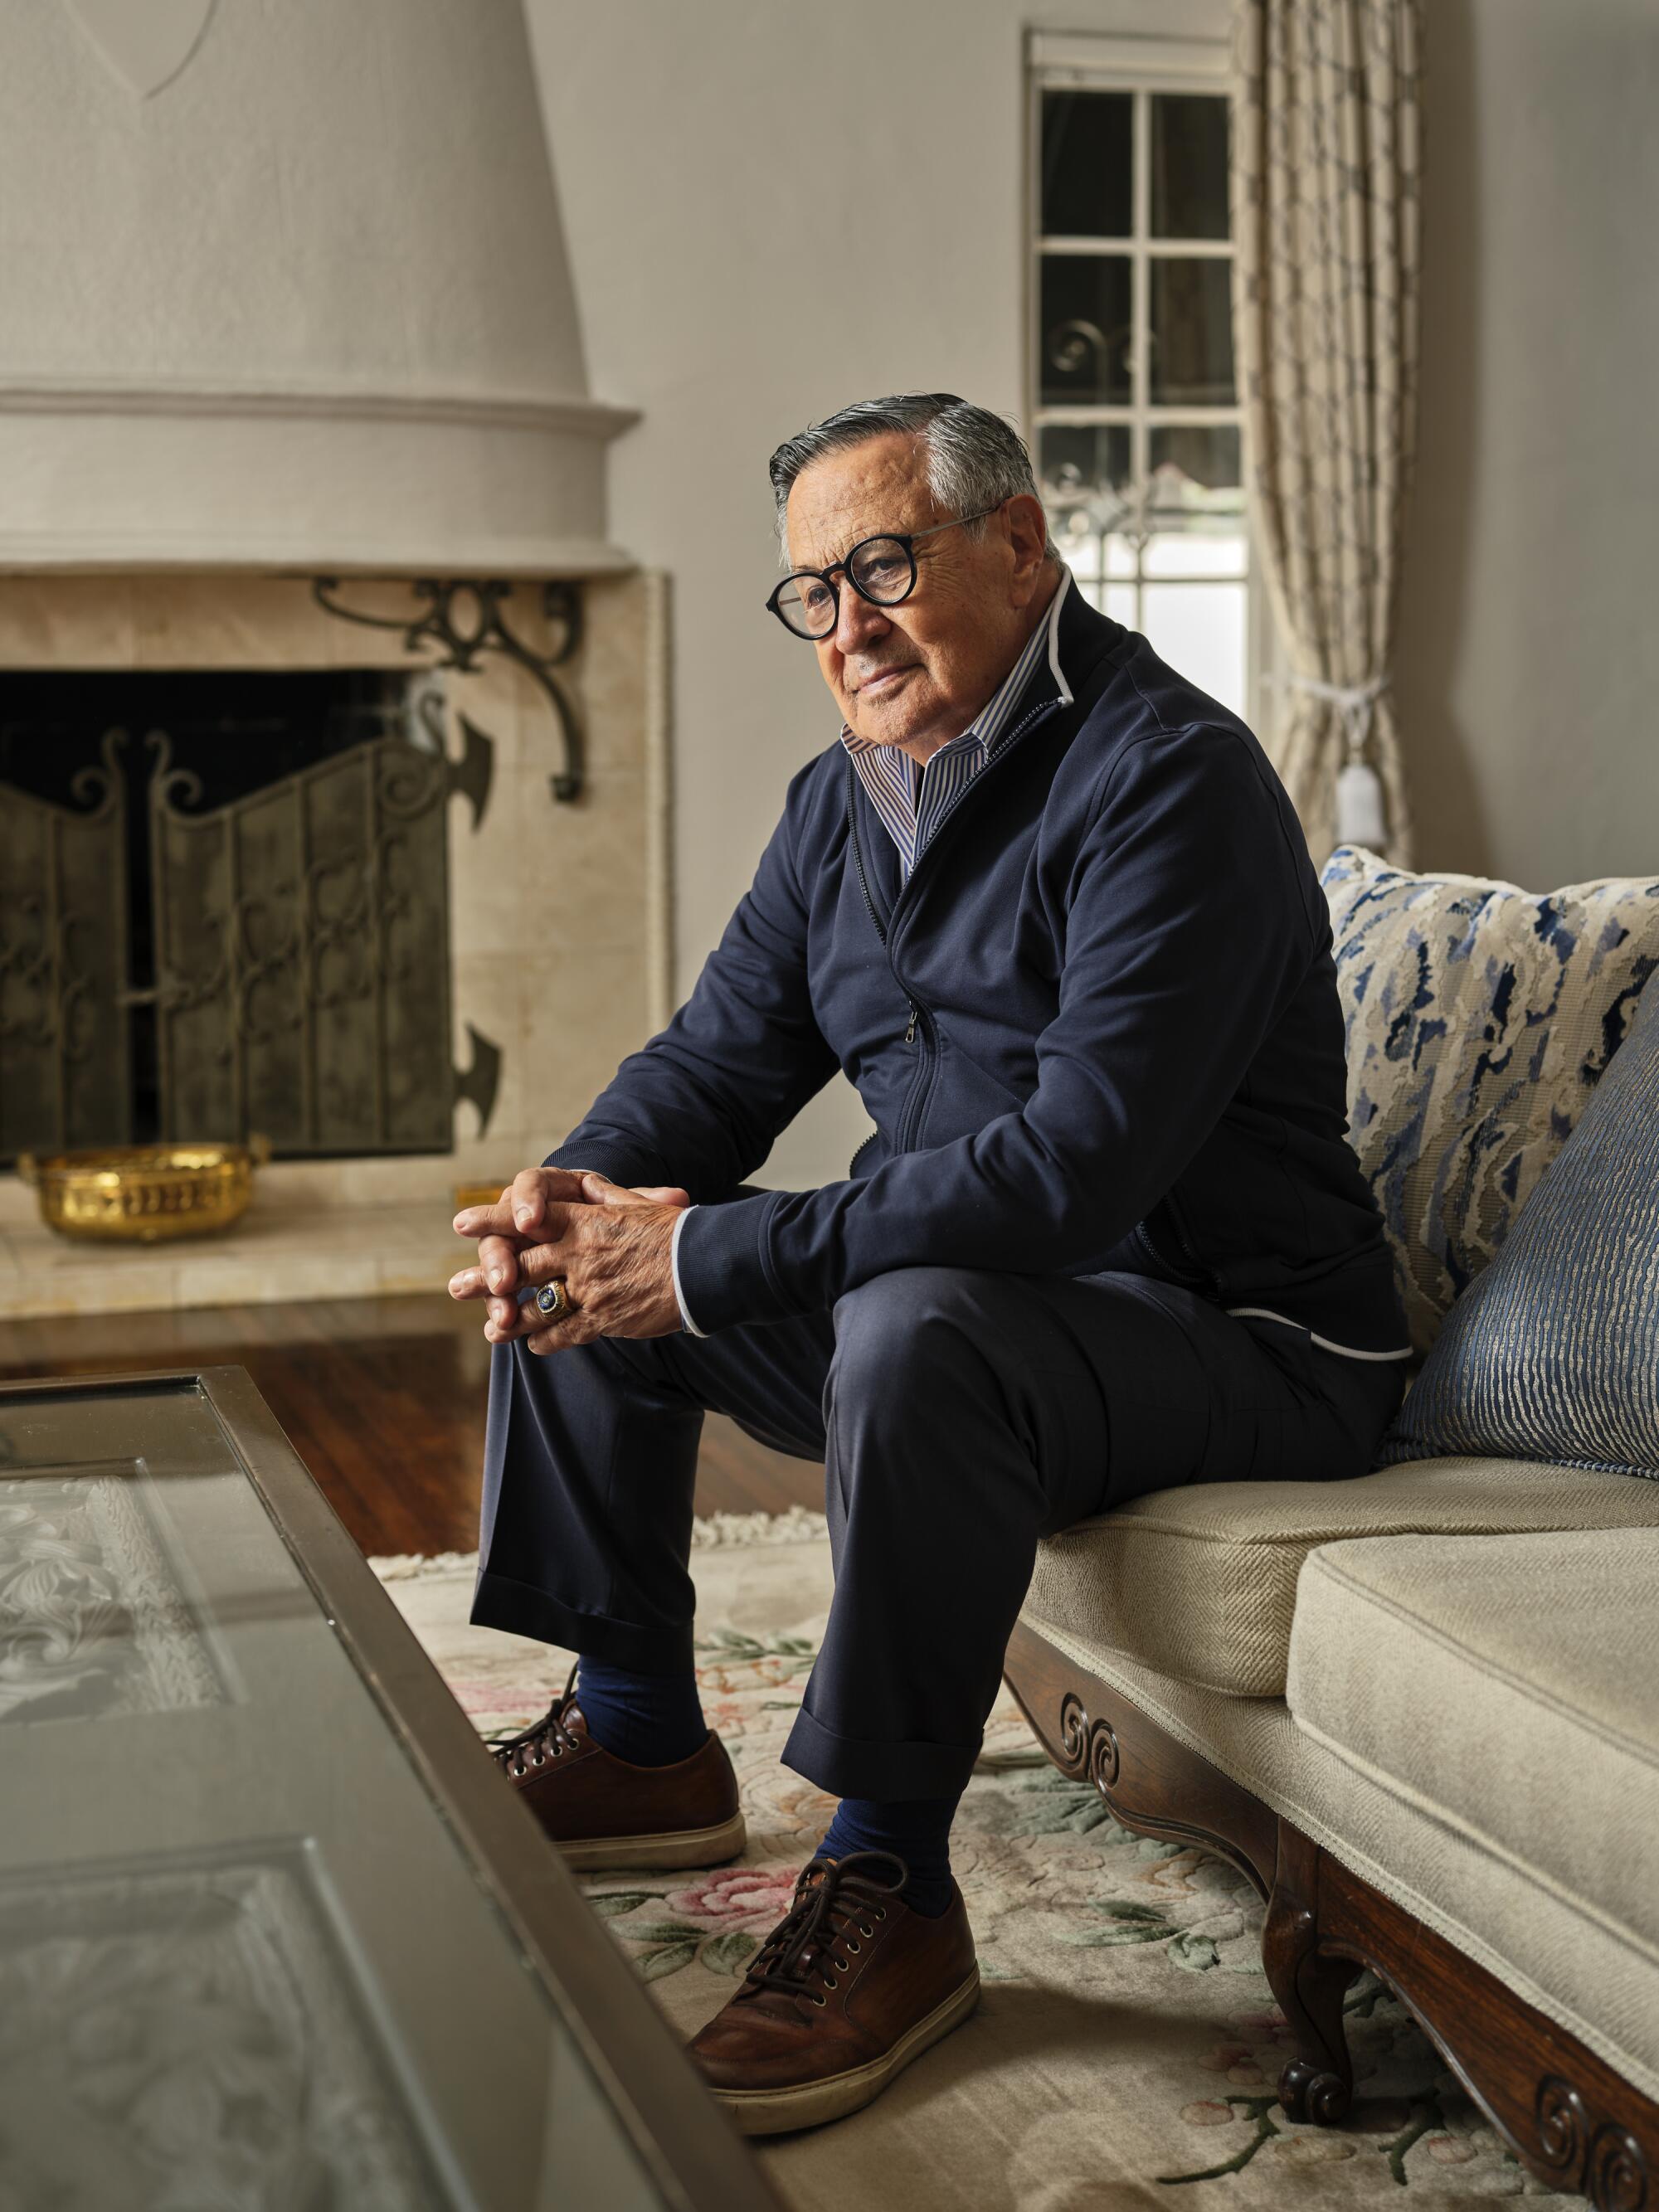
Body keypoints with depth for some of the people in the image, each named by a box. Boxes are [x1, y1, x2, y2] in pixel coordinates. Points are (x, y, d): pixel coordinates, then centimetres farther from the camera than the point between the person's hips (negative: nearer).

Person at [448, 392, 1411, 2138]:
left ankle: (892, 1887, -23)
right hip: (975, 1295, 9)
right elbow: (714, 1061, 11)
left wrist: (707, 1259, -30)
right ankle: (637, 1742, 16)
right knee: (581, 1267, 7)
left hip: (1236, 1339, -9)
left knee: (915, 1325, -38)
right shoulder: (844, 799, 7)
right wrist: (576, 1194, -13)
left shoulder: (1167, 779, -21)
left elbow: (1076, 1168, -31)